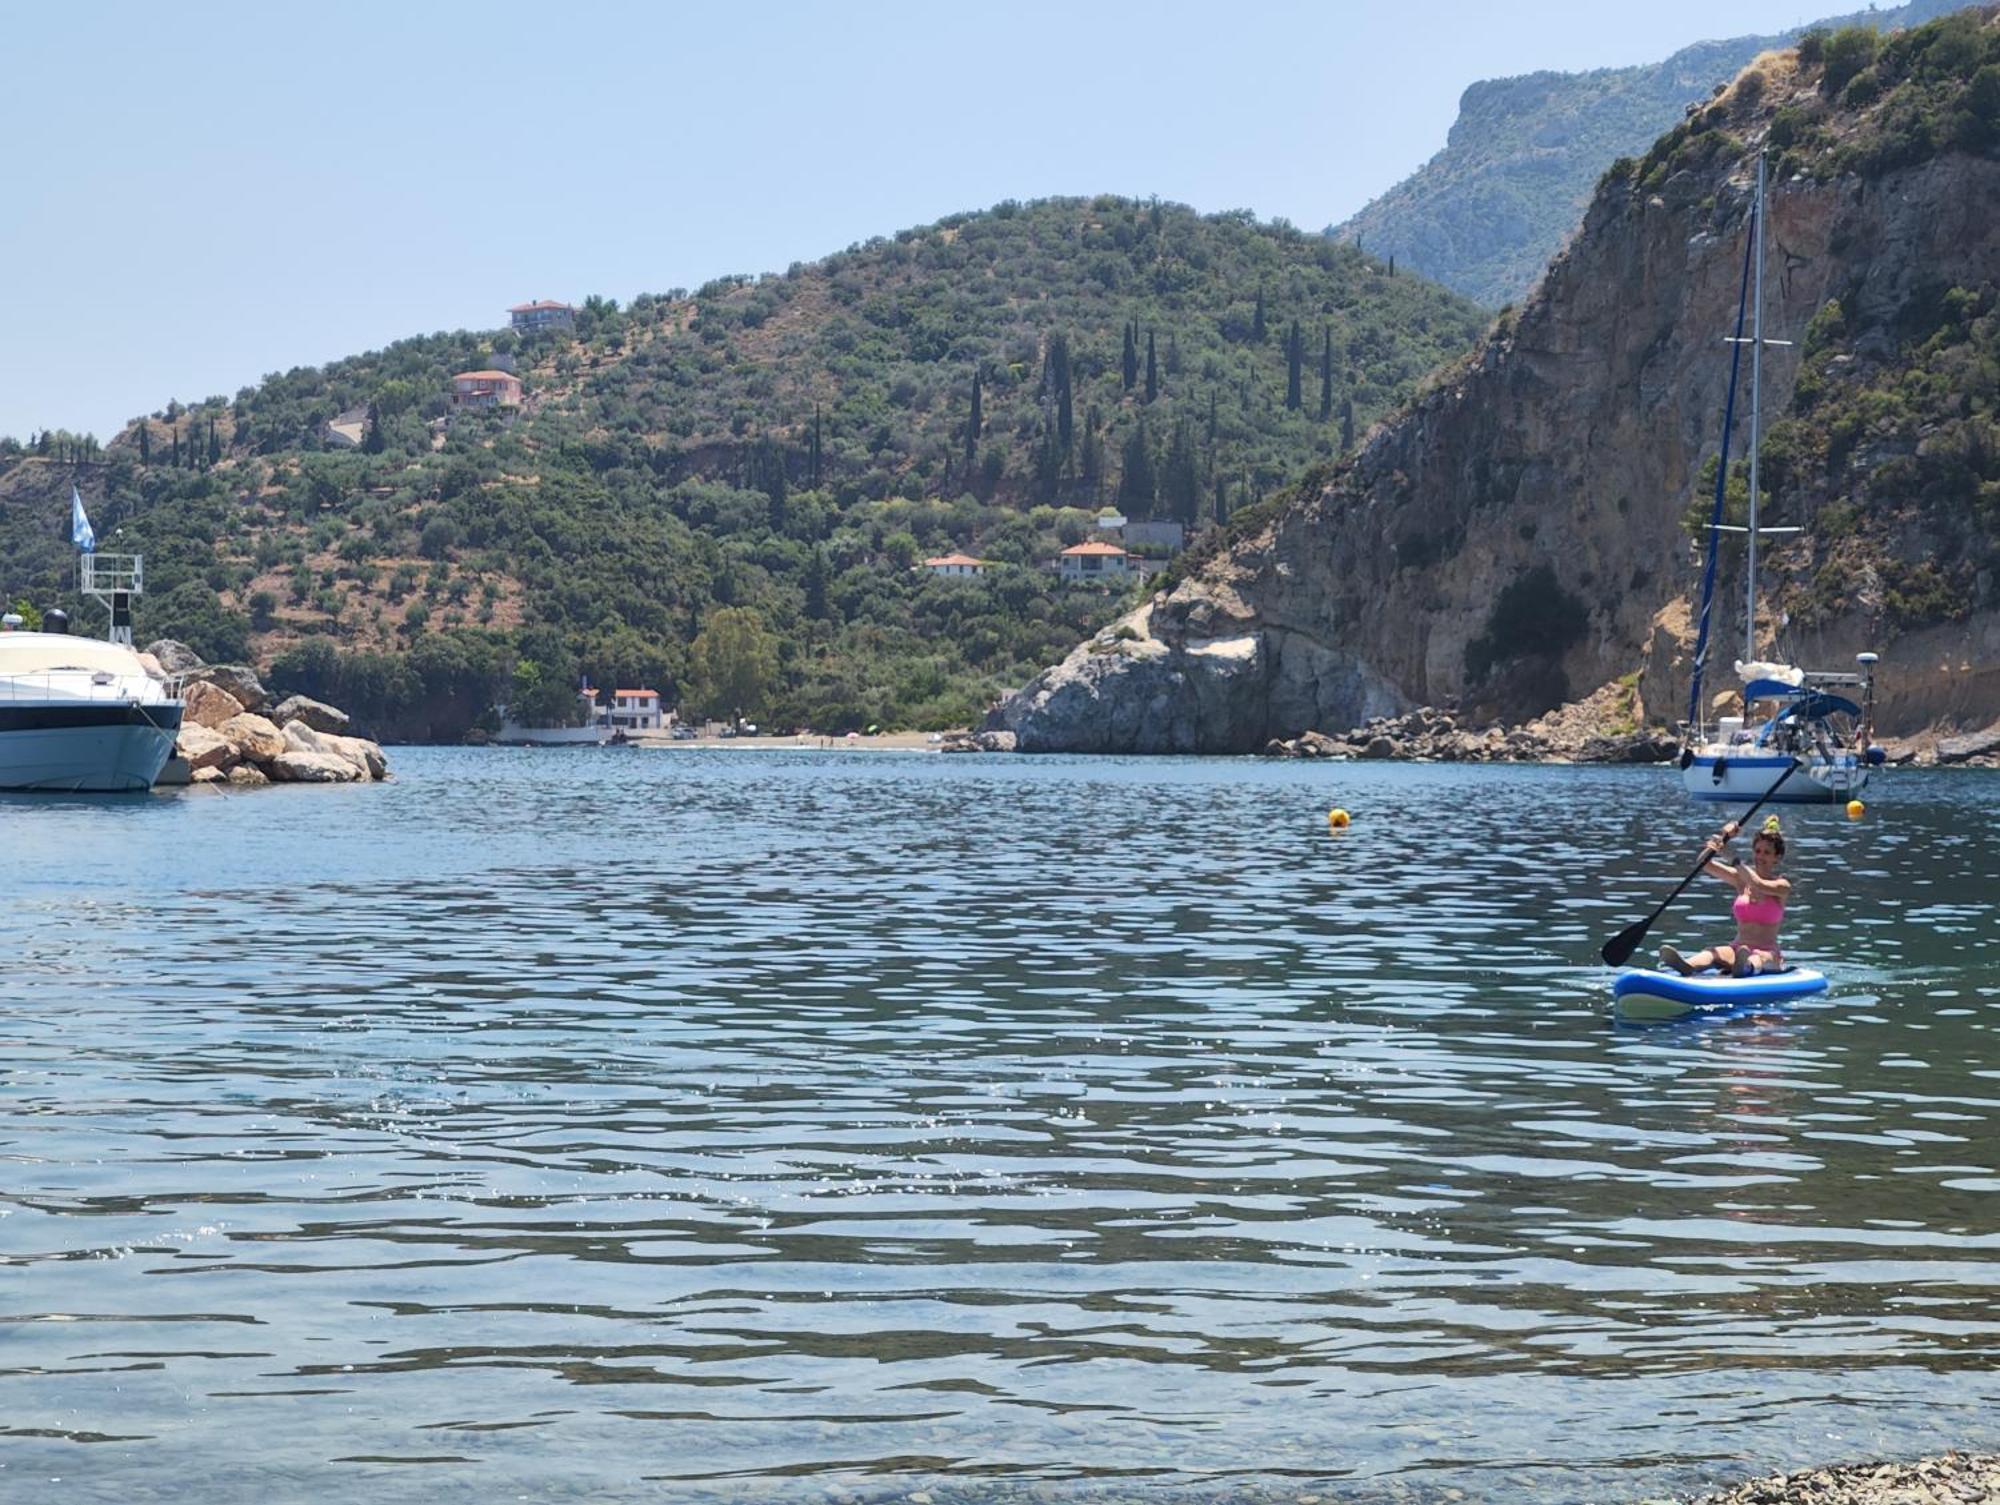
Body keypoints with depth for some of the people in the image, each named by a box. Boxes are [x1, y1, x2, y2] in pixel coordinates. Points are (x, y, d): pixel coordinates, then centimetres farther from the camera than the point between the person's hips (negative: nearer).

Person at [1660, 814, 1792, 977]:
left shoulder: (1782, 886, 2)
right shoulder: (1741, 879, 13)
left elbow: (1758, 885, -21)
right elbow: (1704, 864, 1)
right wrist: (1722, 838, -13)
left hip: (1768, 954, -3)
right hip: (1737, 949, 3)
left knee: (1756, 958, -40)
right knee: (1713, 953, -31)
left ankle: (1746, 968, -77)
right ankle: (1686, 966, -65)